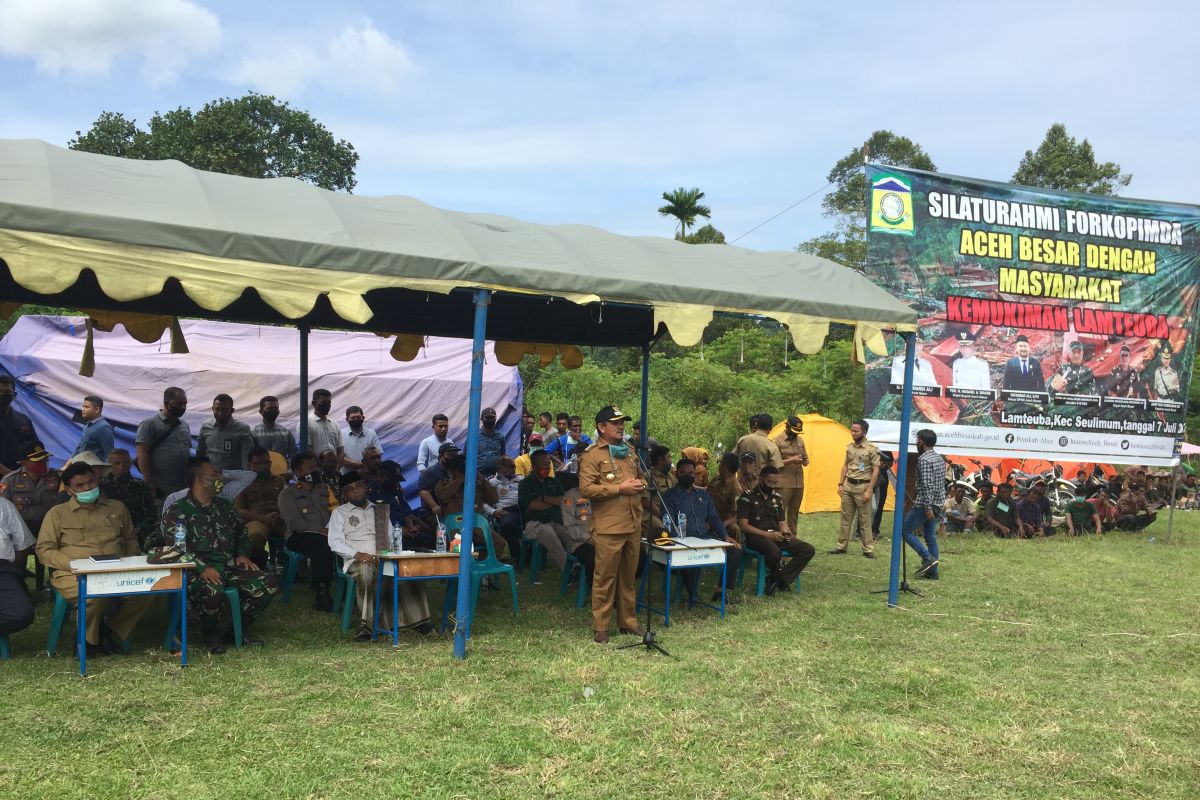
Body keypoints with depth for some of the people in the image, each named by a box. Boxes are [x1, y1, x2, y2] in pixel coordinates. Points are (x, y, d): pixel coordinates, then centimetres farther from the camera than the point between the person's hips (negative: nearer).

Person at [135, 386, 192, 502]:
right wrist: (150, 485, -14)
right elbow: (142, 454, -9)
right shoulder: (150, 424, -3)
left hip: (184, 488, 6)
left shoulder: (185, 425, 17)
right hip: (160, 490, -6)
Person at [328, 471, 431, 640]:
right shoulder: (339, 513, 14)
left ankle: (417, 619, -27)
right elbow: (335, 543, 2)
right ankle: (366, 622, -35)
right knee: (366, 571, -39)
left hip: (384, 559, 3)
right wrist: (357, 554, -16)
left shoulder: (380, 510, 24)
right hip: (357, 561, -3)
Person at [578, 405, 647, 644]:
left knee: (628, 576, 13)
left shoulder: (629, 453, 18)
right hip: (608, 528, -7)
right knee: (605, 577, -2)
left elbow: (640, 478, 32)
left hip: (633, 525, 7)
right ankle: (600, 627, 6)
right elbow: (585, 489, -16)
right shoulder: (592, 455, -6)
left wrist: (640, 485, 6)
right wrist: (620, 489, -16)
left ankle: (628, 621, 23)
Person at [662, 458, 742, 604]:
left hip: (706, 537, 5)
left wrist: (725, 536, 1)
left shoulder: (703, 495, 23)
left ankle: (722, 590, -6)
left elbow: (714, 518, 19)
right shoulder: (669, 495, 6)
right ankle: (693, 596, -16)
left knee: (736, 549, -16)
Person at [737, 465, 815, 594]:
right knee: (775, 552, -39)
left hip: (776, 536, 7)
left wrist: (785, 533, -5)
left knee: (808, 550, -13)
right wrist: (767, 534, -18)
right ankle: (776, 578, -6)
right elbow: (743, 525, -11)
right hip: (755, 536, -7)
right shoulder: (748, 496, -3)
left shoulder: (777, 497, 18)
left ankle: (781, 579, -14)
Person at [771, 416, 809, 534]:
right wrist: (791, 460, -20)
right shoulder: (777, 441, -7)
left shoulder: (800, 440, 14)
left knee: (794, 513, 12)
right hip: (784, 483, -7)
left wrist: (804, 462, -2)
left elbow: (806, 459, 23)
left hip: (799, 483, 7)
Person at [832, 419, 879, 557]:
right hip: (848, 485, 6)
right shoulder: (850, 447, 7)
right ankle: (841, 546, 17)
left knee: (865, 520, -1)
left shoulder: (871, 449, -11)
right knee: (845, 518, 11)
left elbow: (875, 470, -12)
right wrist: (840, 484, 9)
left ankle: (868, 549, 5)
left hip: (862, 486, -6)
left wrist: (869, 490, -16)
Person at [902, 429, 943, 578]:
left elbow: (927, 485, -24)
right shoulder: (940, 458, 12)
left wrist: (928, 507, -24)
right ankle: (933, 571, 11)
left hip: (924, 504, -9)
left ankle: (928, 558, -8)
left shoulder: (924, 459, -17)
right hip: (937, 504, 9)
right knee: (931, 536, 12)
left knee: (906, 531, 2)